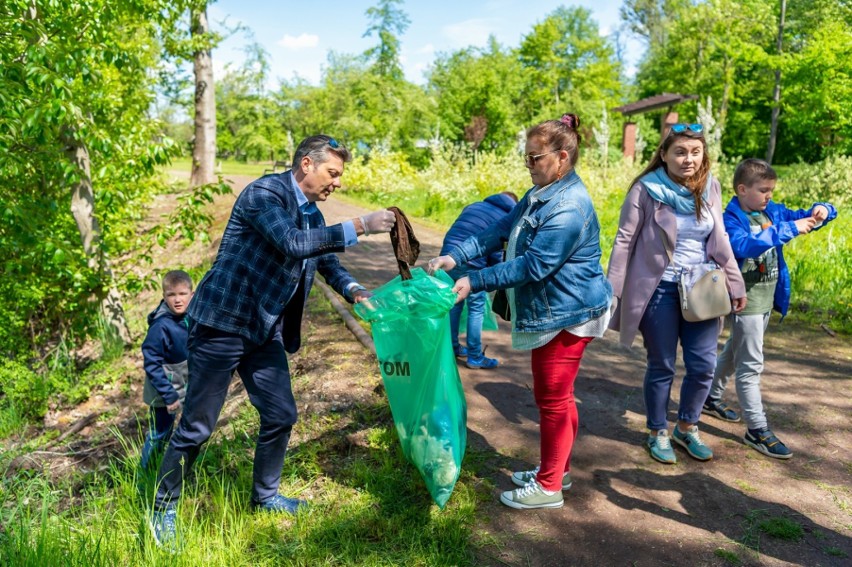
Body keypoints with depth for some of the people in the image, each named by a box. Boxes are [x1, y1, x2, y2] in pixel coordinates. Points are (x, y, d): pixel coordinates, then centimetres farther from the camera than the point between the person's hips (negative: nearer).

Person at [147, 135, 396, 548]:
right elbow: (292, 244, -32)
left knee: (280, 415, 12)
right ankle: (163, 508, 24)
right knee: (197, 426, 2)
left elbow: (327, 262, 18)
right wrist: (359, 227, -30)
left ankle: (265, 495, 35)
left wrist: (354, 290, -1)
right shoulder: (264, 192, -17)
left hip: (265, 330, 8)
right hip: (222, 324, -8)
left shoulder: (312, 214, 9)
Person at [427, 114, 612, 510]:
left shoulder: (568, 208, -23)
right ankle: (556, 469, 35)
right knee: (555, 396, 19)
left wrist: (475, 282, -24)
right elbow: (500, 231, 6)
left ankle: (548, 487, 16)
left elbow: (532, 265, -26)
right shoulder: (542, 194, 10)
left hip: (567, 314, -10)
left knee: (553, 399, 1)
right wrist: (455, 257, -7)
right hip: (551, 312, 10)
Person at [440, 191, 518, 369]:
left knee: (454, 304, 20)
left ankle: (452, 348, 31)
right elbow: (496, 253, 0)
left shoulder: (475, 205, 21)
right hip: (470, 264, -6)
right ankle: (475, 357, 13)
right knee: (476, 310, 6)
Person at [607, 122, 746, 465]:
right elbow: (624, 240, -8)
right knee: (661, 366, 7)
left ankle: (687, 428, 30)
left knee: (703, 366, 6)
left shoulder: (710, 187, 2)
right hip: (659, 290, -4)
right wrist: (611, 290, -10)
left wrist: (735, 284, 11)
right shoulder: (646, 189, -11)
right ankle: (658, 433, 27)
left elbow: (719, 240, 11)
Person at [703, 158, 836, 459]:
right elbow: (744, 245, -37)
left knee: (735, 351, 23)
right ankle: (757, 429, 4)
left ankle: (711, 398, 41)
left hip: (768, 297, 8)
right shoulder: (731, 219, -18)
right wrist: (788, 229, -37)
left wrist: (822, 210, -10)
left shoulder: (772, 211, 4)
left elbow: (804, 218, 13)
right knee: (751, 364, -3)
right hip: (746, 299, -8)